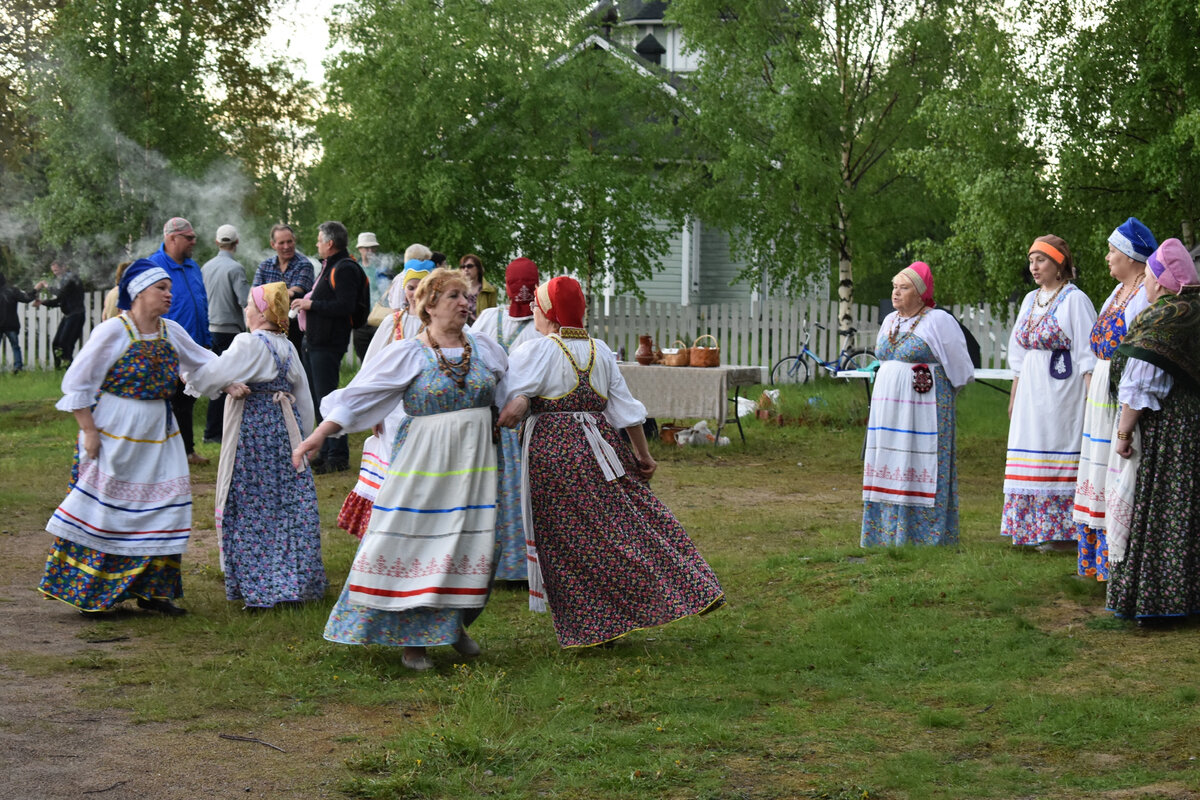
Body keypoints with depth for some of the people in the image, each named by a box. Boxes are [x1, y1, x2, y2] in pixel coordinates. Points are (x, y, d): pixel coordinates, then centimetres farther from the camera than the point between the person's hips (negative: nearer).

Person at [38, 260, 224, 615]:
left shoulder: (171, 331, 5)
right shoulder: (113, 332, -13)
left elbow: (201, 359, 22)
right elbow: (76, 383, -11)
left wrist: (228, 381, 5)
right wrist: (89, 432, -14)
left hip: (159, 432, 7)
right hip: (115, 432, -7)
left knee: (163, 506, 5)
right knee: (105, 508, -2)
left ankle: (151, 589, 14)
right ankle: (85, 592, 8)